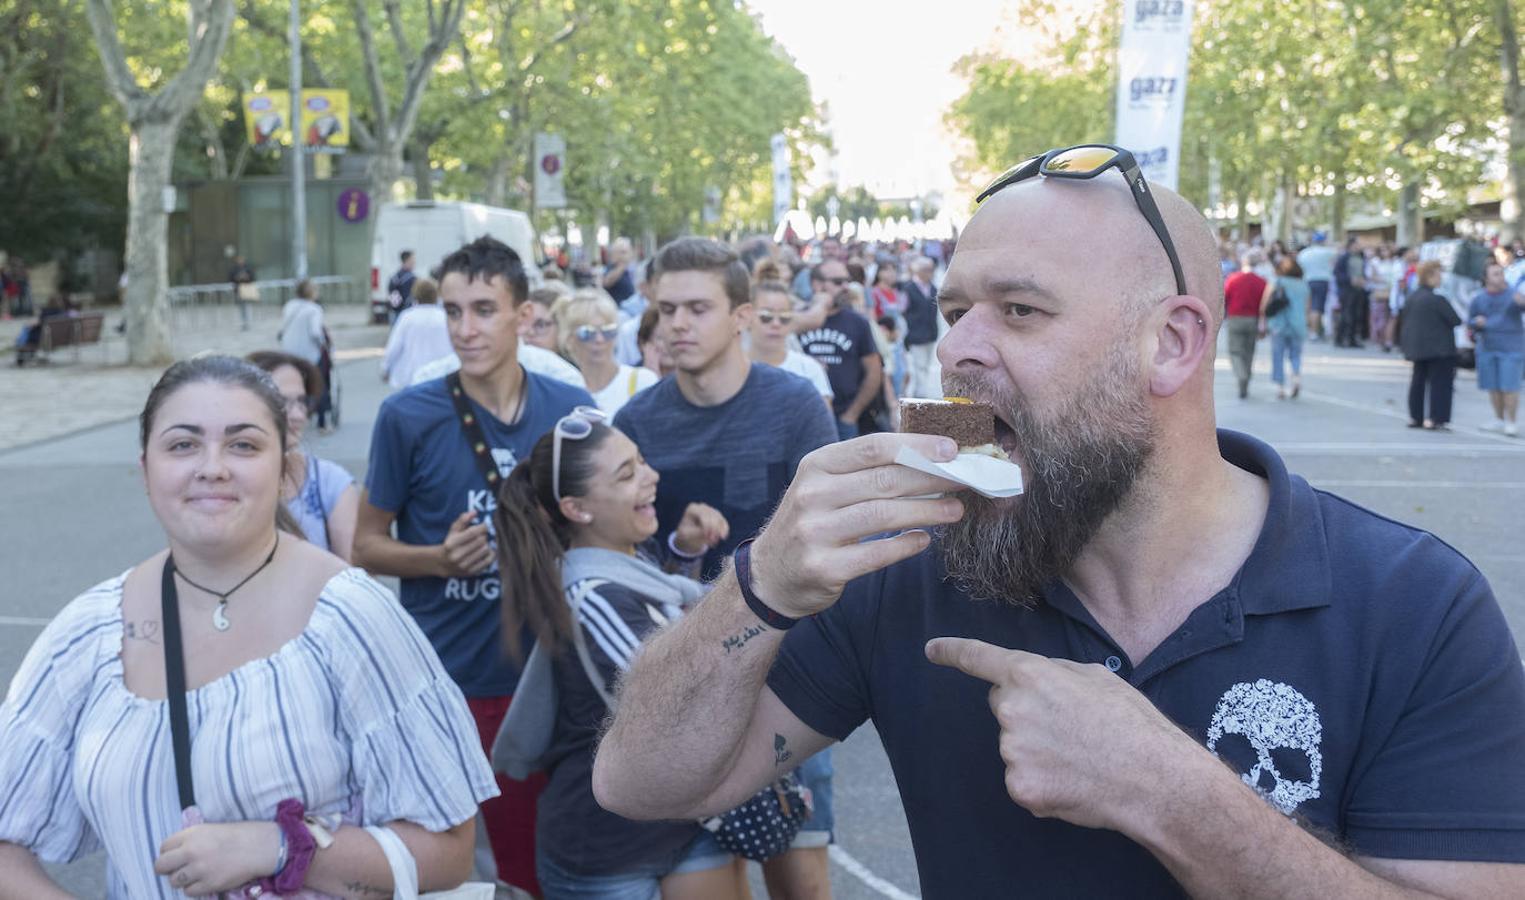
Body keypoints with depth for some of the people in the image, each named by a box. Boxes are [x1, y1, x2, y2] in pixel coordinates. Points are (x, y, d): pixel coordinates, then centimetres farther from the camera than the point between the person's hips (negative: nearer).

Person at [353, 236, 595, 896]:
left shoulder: (573, 411, -2)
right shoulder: (407, 416, -9)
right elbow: (367, 547, -2)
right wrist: (440, 557, -19)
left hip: (542, 674, 2)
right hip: (436, 678, -2)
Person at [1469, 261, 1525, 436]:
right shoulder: (1478, 299, 4)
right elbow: (1470, 320, 13)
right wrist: (1477, 322, -10)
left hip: (1510, 348, -4)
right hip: (1487, 348, 4)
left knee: (1509, 386, -6)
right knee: (1493, 386, 9)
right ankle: (1499, 420, 23)